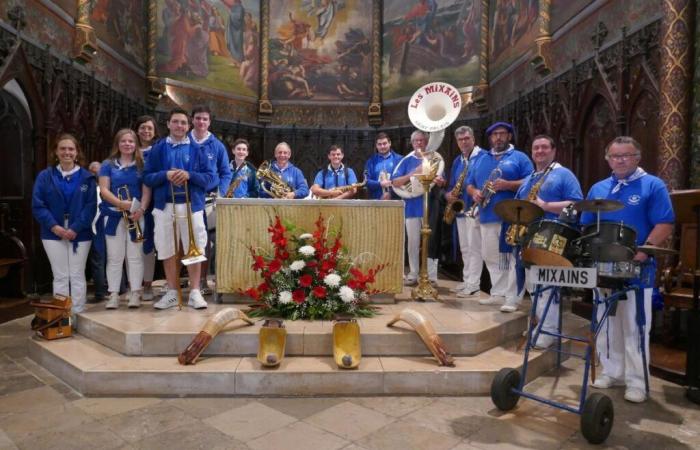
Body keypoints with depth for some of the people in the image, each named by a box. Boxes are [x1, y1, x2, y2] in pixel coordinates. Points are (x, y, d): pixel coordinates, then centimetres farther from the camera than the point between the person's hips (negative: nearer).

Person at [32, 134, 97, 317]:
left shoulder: (87, 177, 3)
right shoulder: (45, 176, 5)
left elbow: (91, 206, -4)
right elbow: (37, 205, -1)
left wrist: (76, 228, -15)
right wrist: (54, 226, -14)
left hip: (80, 233, 0)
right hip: (53, 233, 1)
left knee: (77, 275, 4)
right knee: (60, 276, 5)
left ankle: (78, 314, 11)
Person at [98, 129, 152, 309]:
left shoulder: (141, 165, 9)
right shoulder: (108, 164, 9)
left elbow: (146, 190, 2)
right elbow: (103, 190, 0)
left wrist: (141, 209, -15)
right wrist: (121, 203, -17)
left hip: (136, 216, 0)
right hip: (113, 215, 0)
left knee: (135, 256, 1)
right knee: (114, 257, 2)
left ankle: (135, 294, 6)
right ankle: (113, 295, 7)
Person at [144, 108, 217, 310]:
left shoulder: (197, 149, 7)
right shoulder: (158, 148, 9)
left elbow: (212, 178, 1)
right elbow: (147, 177, 5)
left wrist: (189, 175, -15)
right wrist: (165, 175, -13)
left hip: (191, 205, -1)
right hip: (165, 206, 1)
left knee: (194, 249, 0)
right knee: (168, 251, 6)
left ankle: (195, 293, 10)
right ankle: (172, 293, 18)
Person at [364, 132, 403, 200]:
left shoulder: (398, 159, 4)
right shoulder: (371, 161, 10)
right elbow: (367, 181, 2)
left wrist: (391, 193, -14)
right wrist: (380, 184, -15)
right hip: (376, 200, 1)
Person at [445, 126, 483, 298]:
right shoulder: (457, 161, 17)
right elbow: (452, 184, 19)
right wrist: (448, 194, -1)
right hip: (460, 208, 8)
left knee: (474, 247, -5)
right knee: (464, 248, 13)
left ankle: (473, 285, -1)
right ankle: (467, 280, 23)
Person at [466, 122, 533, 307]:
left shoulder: (519, 157, 5)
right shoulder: (481, 159, 20)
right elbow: (469, 184, 19)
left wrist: (508, 185, -19)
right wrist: (474, 192, -3)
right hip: (487, 216, 6)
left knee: (512, 258, -5)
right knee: (490, 257, 9)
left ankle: (512, 298, 0)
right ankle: (498, 293, 20)